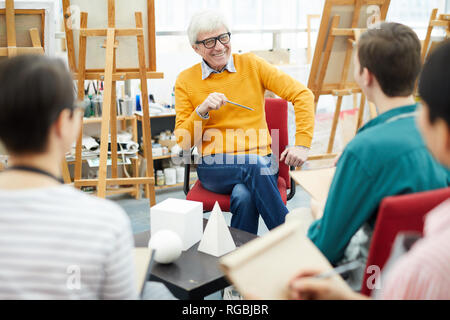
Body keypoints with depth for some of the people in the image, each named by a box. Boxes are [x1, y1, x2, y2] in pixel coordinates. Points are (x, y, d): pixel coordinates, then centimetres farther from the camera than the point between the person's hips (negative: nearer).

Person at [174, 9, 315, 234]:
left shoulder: (252, 64, 5)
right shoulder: (185, 81, 6)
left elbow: (302, 94, 1)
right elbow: (183, 142, 5)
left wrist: (302, 144, -9)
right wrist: (201, 110, -13)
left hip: (261, 161, 0)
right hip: (214, 168, 0)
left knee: (244, 196, -35)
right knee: (253, 165, -34)